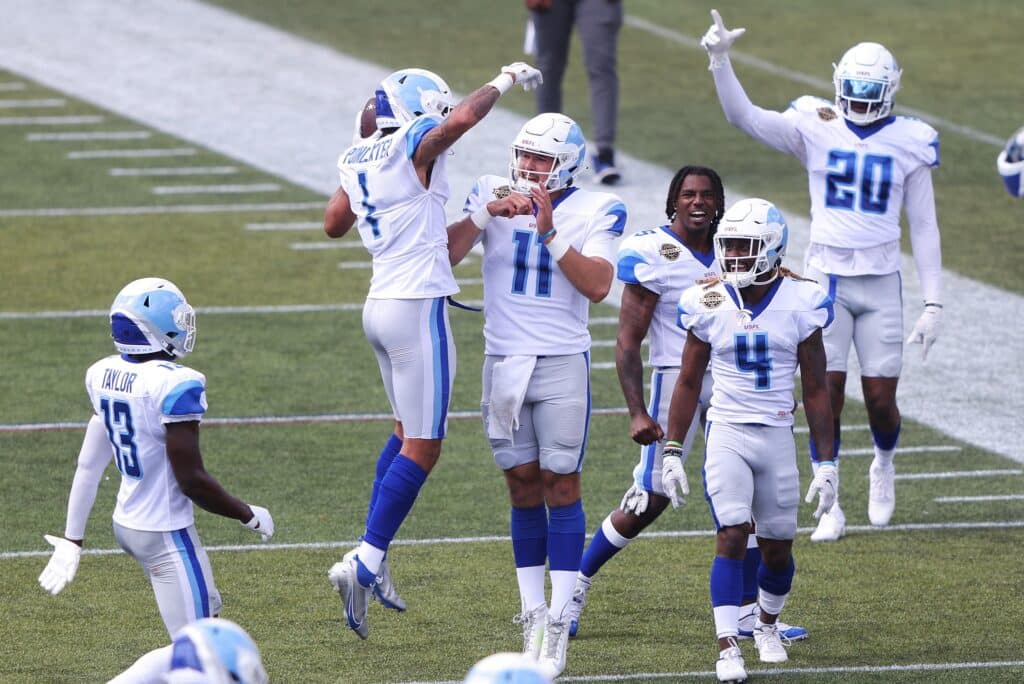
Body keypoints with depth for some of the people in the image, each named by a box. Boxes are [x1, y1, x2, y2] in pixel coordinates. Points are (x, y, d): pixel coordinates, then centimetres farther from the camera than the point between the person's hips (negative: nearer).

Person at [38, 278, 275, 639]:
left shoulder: (104, 375, 0)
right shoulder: (175, 385, -23)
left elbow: (88, 466, 8)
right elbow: (192, 480, -20)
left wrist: (72, 539, 16)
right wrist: (250, 516, -5)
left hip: (127, 524, 9)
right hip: (167, 535, -9)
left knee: (207, 611, 25)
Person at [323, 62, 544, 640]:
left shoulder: (358, 162, 10)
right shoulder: (415, 147, -12)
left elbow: (334, 224, 25)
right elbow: (463, 117, -32)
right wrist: (505, 81, -15)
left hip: (381, 306, 8)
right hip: (418, 309, -8)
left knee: (410, 432, 23)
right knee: (422, 449, -3)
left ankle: (372, 559, 20)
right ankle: (364, 564, -9)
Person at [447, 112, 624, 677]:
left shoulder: (594, 212, -2)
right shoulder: (492, 195, 3)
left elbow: (597, 285, -15)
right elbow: (445, 255, -8)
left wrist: (549, 231, -20)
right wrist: (484, 215, -22)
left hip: (562, 364, -2)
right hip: (503, 362, 2)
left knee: (560, 485, -4)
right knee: (524, 487, 5)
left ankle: (558, 623, -4)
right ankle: (532, 614, 11)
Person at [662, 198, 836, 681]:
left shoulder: (799, 305, -5)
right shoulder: (709, 305, -3)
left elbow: (816, 392, 0)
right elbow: (688, 382, 7)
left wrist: (827, 464, -1)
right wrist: (672, 452, 4)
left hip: (777, 437, 1)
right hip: (727, 434, -1)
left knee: (777, 547, 9)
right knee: (732, 536, -16)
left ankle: (768, 626, 37)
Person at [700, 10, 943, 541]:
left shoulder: (908, 144, 0)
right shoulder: (816, 130, -2)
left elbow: (924, 228, 4)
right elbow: (743, 117, -13)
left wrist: (933, 303, 1)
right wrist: (720, 60, -29)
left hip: (880, 283, 0)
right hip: (826, 281, 0)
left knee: (880, 400, 2)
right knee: (826, 397, -4)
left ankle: (884, 463, 36)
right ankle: (830, 509, 8)